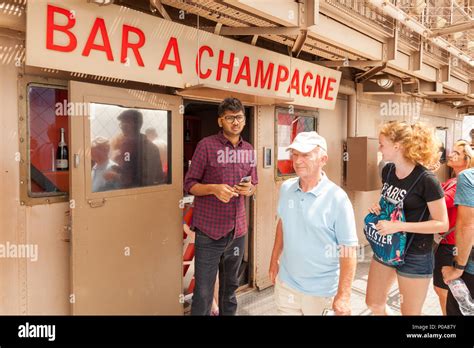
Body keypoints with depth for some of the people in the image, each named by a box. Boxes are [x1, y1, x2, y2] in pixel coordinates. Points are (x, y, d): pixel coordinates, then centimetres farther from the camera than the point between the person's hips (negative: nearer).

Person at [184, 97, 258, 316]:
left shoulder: (249, 150, 8)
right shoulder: (206, 146, -8)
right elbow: (189, 184, -6)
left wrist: (249, 189, -6)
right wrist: (214, 188, -23)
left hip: (238, 230, 5)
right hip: (209, 230, -5)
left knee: (230, 286, 19)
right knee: (203, 292, 2)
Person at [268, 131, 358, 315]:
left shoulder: (337, 198, -19)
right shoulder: (286, 188, -4)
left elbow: (348, 250, -16)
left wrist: (343, 296, -16)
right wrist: (274, 260, 13)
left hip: (321, 290, -4)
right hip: (285, 283, 4)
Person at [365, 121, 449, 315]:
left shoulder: (426, 180, -21)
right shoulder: (387, 170, -1)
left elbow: (442, 224, -19)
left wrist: (398, 226, -27)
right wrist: (378, 208, -6)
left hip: (415, 256, -6)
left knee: (410, 312, 14)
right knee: (373, 304, 18)